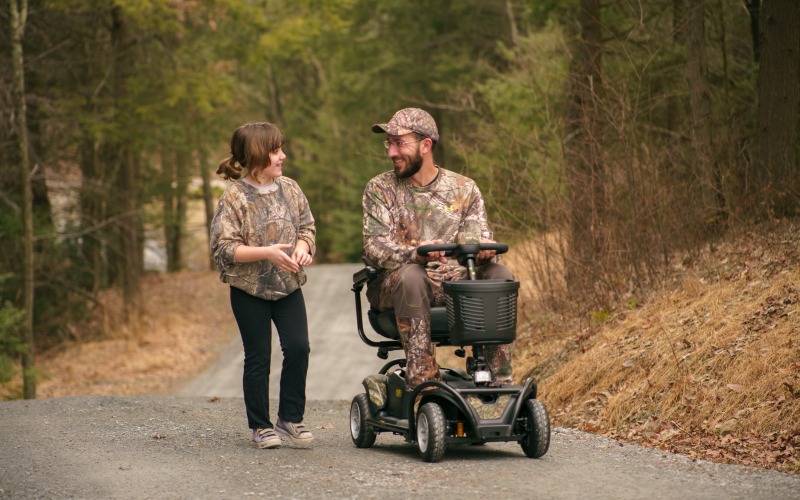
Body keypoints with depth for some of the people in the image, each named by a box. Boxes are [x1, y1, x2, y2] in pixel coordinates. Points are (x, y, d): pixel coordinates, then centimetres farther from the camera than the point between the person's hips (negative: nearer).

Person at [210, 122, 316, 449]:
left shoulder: (289, 190, 3)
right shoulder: (235, 197, -12)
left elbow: (307, 226, 11)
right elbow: (223, 248, -15)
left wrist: (302, 247, -11)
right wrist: (267, 253, -24)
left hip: (287, 286, 4)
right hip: (249, 290, -4)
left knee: (298, 347, -6)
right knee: (258, 357, 3)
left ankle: (290, 418, 9)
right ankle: (261, 426, 16)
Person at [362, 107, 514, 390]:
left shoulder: (463, 188, 10)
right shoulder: (380, 190, 3)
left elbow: (478, 237, 5)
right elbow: (375, 247, -10)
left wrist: (484, 248, -22)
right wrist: (415, 253, -31)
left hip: (455, 285, 3)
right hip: (395, 289, -2)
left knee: (499, 274, -23)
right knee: (411, 274, -36)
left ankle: (499, 376, -22)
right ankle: (422, 378, -38)